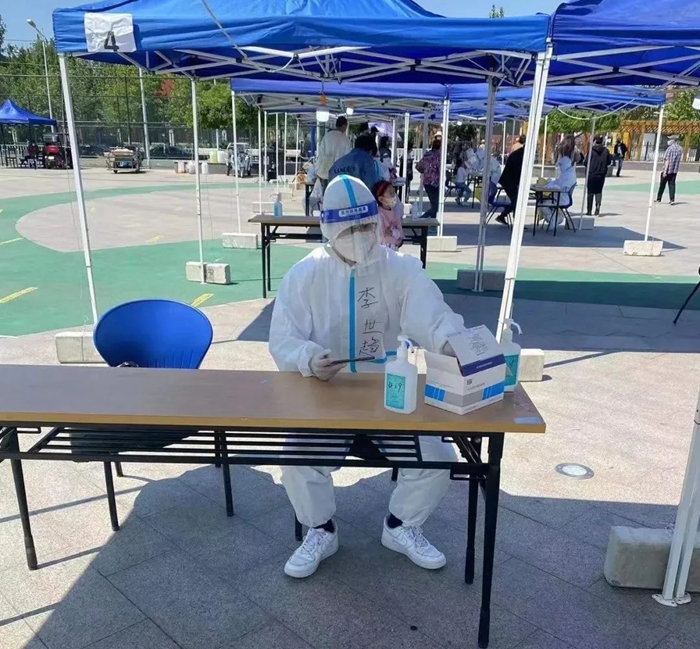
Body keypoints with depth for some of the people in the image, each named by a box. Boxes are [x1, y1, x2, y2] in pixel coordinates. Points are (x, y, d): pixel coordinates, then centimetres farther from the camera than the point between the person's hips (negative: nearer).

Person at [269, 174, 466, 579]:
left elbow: (430, 314, -22)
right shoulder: (305, 275, -4)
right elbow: (283, 339, -7)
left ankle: (402, 526, 18)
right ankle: (321, 531, 9)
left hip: (389, 392, 1)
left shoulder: (402, 269, -5)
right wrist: (309, 360, -30)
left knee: (438, 458, -14)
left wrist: (453, 342, -46)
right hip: (324, 394, 0)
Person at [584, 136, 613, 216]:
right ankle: (598, 206, -9)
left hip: (591, 174, -2)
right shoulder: (606, 150, 0)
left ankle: (589, 210, 10)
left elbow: (586, 162, -10)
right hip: (601, 174, 2)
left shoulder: (591, 150, -10)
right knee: (599, 191, 12)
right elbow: (609, 162, 5)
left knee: (590, 192, 7)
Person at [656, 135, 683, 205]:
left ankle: (659, 199, 17)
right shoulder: (680, 149, 8)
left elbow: (667, 160, -18)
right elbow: (680, 159, 15)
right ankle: (672, 199, -5)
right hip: (675, 170, 5)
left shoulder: (670, 148, -13)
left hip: (668, 170, -5)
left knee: (662, 184, 8)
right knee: (672, 184, 5)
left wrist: (665, 170, -19)